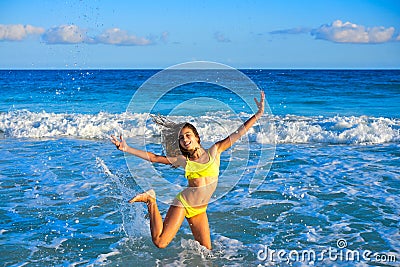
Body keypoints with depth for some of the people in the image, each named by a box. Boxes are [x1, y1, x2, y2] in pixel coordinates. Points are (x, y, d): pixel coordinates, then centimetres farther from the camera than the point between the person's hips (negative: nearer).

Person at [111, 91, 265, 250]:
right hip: (183, 203, -3)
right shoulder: (183, 160, 1)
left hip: (199, 209, 3)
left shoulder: (214, 152, 1)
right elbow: (154, 158, 3)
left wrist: (258, 114, -7)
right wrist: (127, 149, -3)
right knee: (160, 243, -13)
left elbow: (238, 134, -2)